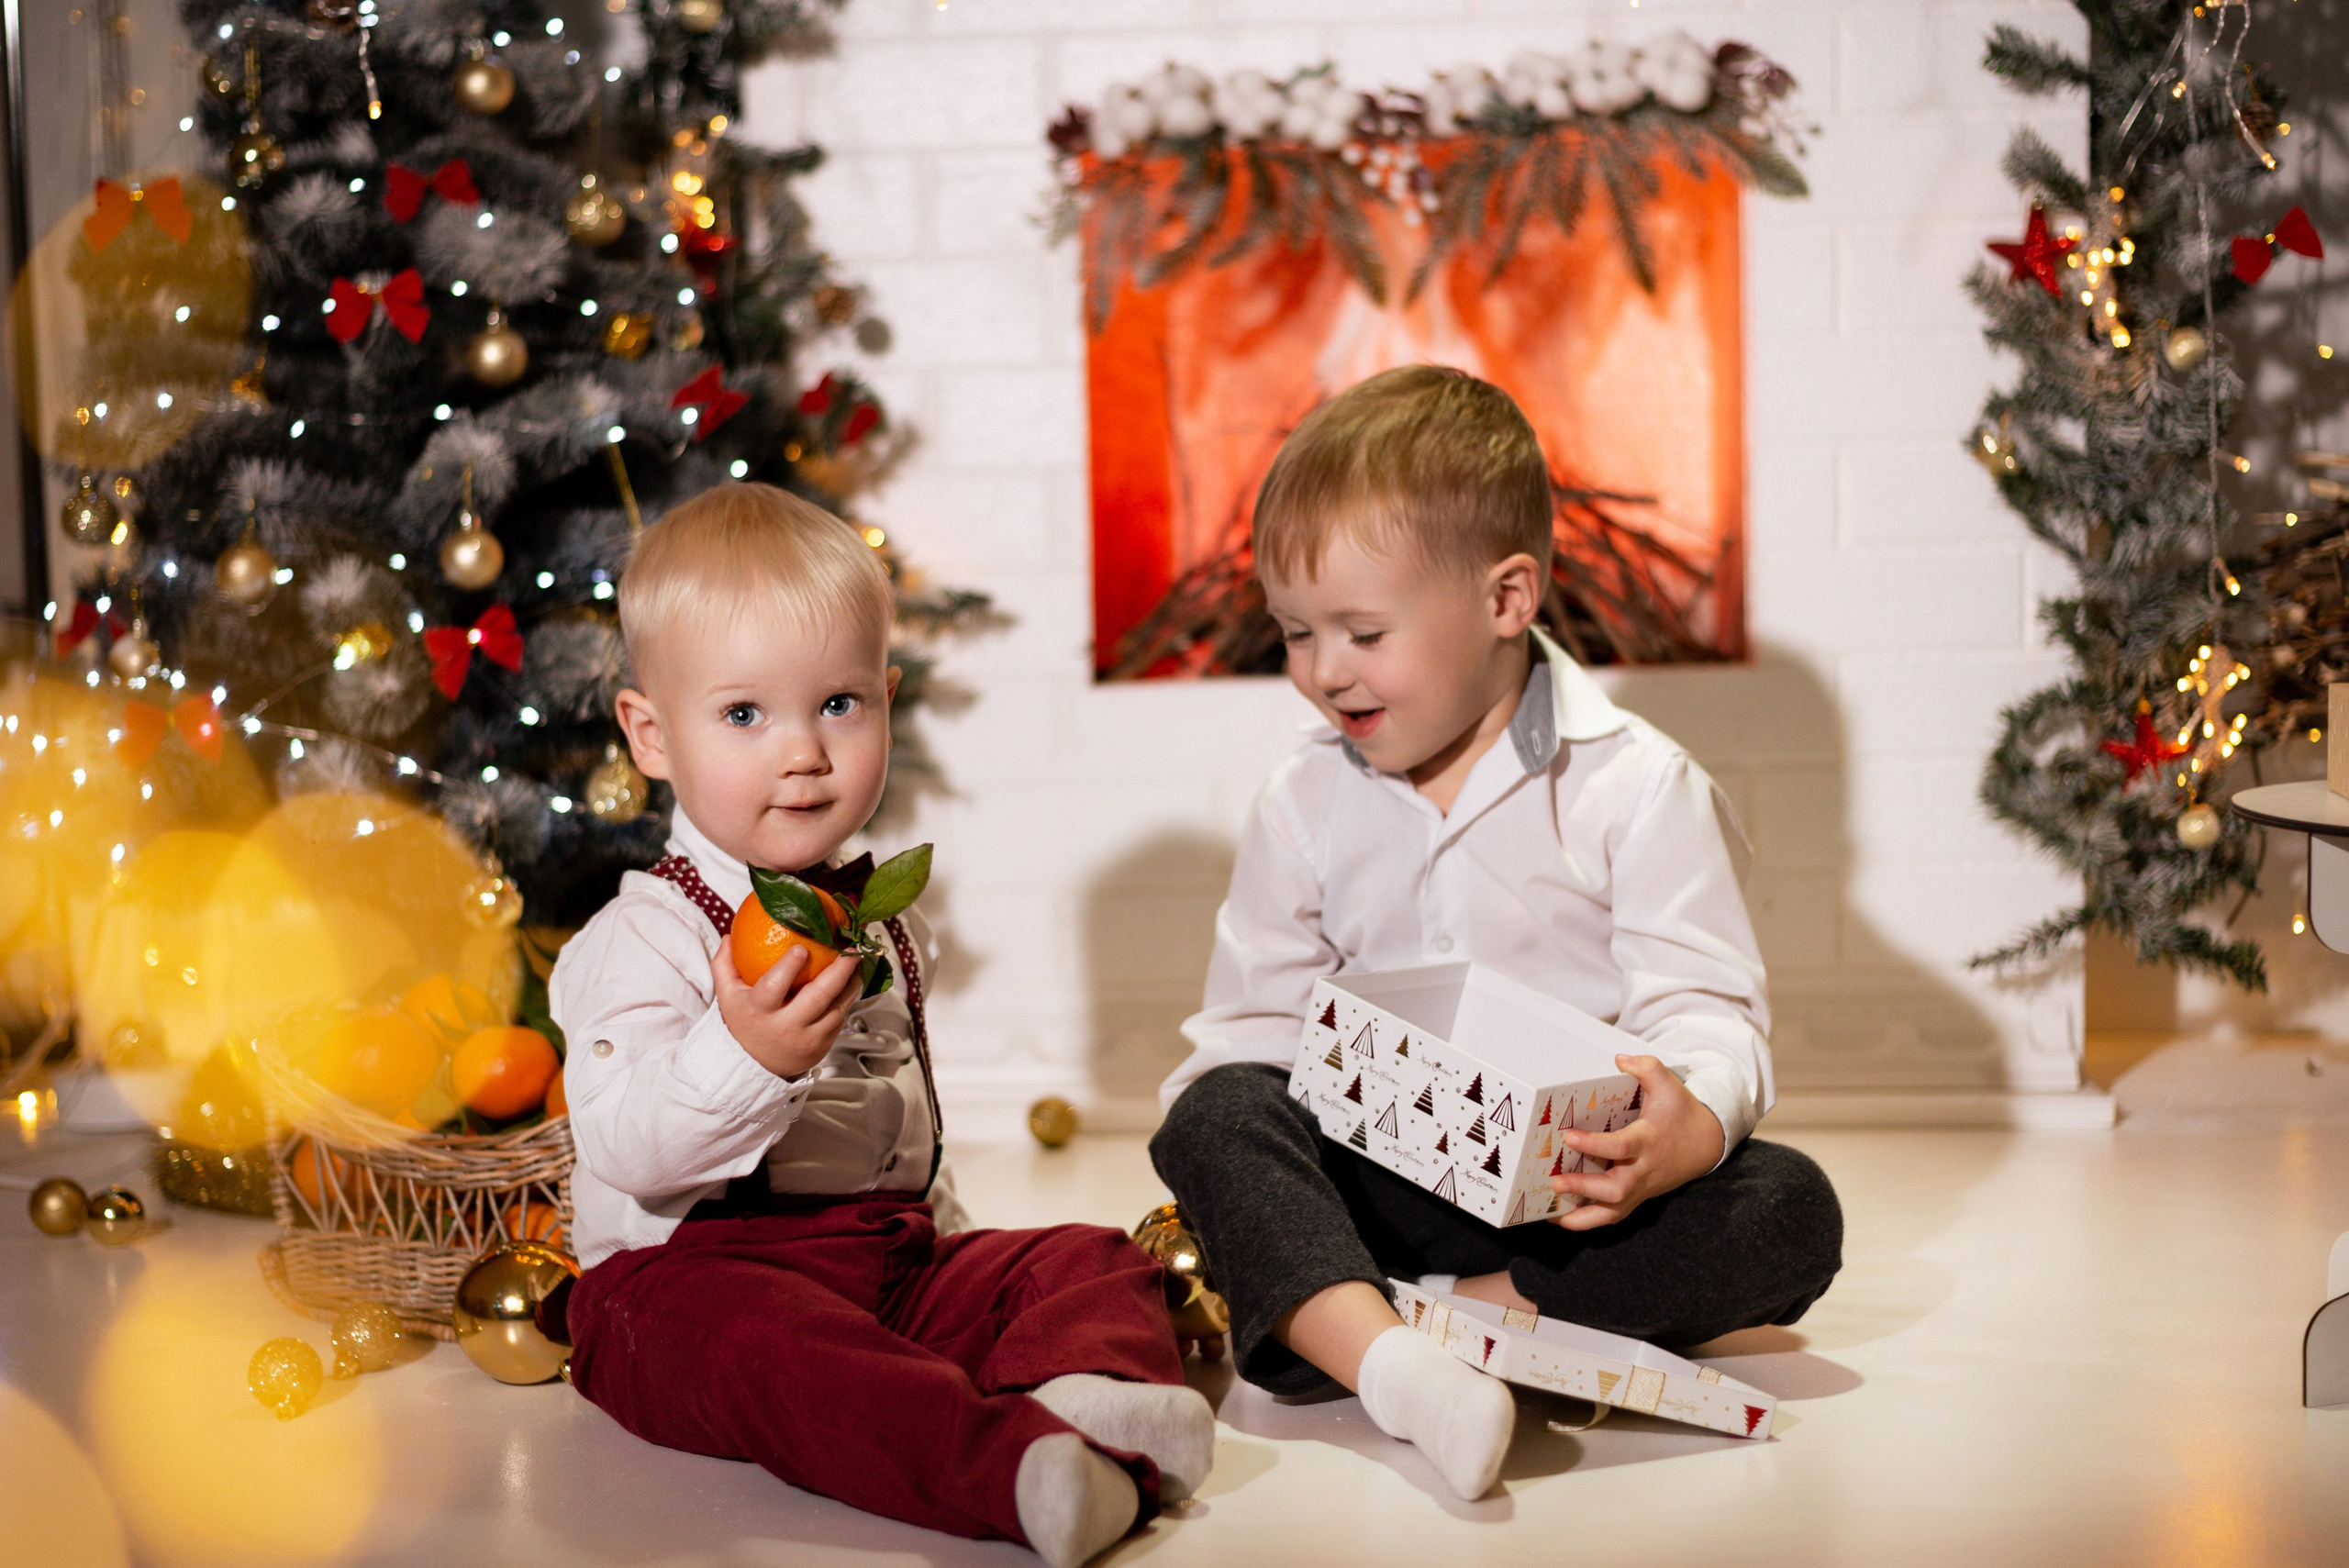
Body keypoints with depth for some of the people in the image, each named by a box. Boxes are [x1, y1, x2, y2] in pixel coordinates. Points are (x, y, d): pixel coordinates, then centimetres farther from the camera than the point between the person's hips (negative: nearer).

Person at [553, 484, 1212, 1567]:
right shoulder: (639, 939, -10)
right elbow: (625, 1150, -23)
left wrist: (945, 1231, 25)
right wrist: (743, 1055, -38)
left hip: (894, 1251, 7)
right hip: (692, 1271, -7)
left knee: (1091, 1260, -9)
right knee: (766, 1342, -38)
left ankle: (1088, 1402, -42)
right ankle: (1008, 1467, -58)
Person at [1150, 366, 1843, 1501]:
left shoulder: (1634, 787, -4)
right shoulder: (1304, 806, 8)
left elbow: (1706, 1010, -9)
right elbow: (1252, 1025, 12)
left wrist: (1691, 1124, -33)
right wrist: (1206, 1188, -8)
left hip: (1579, 1190, -2)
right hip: (1378, 1184, 2)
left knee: (1789, 1212, -26)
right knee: (1216, 1114, -25)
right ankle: (1386, 1357, -49)